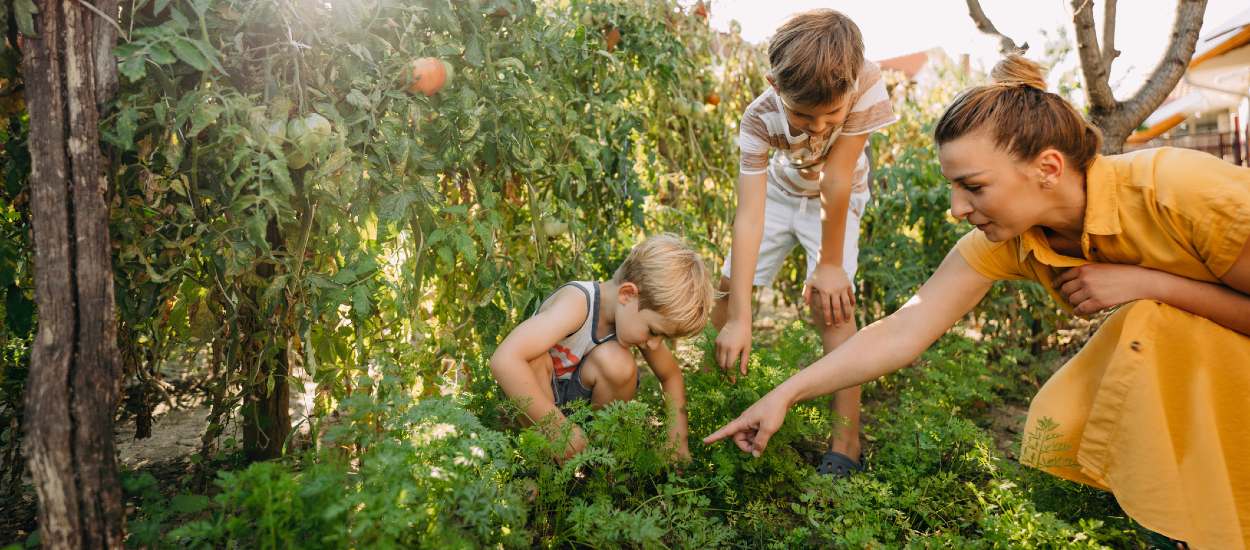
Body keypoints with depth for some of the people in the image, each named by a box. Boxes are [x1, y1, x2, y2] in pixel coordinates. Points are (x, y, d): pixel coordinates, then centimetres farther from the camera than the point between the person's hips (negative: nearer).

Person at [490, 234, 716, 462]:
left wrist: (678, 443, -9)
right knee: (535, 358, -35)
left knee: (616, 361, -27)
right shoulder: (577, 303, -33)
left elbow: (671, 376, 3)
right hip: (536, 392, -4)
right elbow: (504, 361, -45)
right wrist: (559, 428, -40)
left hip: (584, 396, 4)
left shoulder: (639, 318, -14)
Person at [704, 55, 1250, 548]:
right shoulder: (1002, 241, -20)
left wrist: (1150, 283, -35)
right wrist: (784, 395, -24)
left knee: (1150, 324, -31)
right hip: (1159, 353, 4)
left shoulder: (1184, 193, -35)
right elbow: (901, 333, -20)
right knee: (1060, 423, -18)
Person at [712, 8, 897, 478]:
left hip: (837, 200, -2)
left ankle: (846, 441, -15)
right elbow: (748, 216, -39)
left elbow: (836, 181, -32)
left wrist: (830, 264, -23)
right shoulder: (759, 120, -34)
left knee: (830, 300, -21)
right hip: (779, 190, 3)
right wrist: (739, 318, -44)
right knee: (728, 284, 5)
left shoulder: (867, 84, -38)